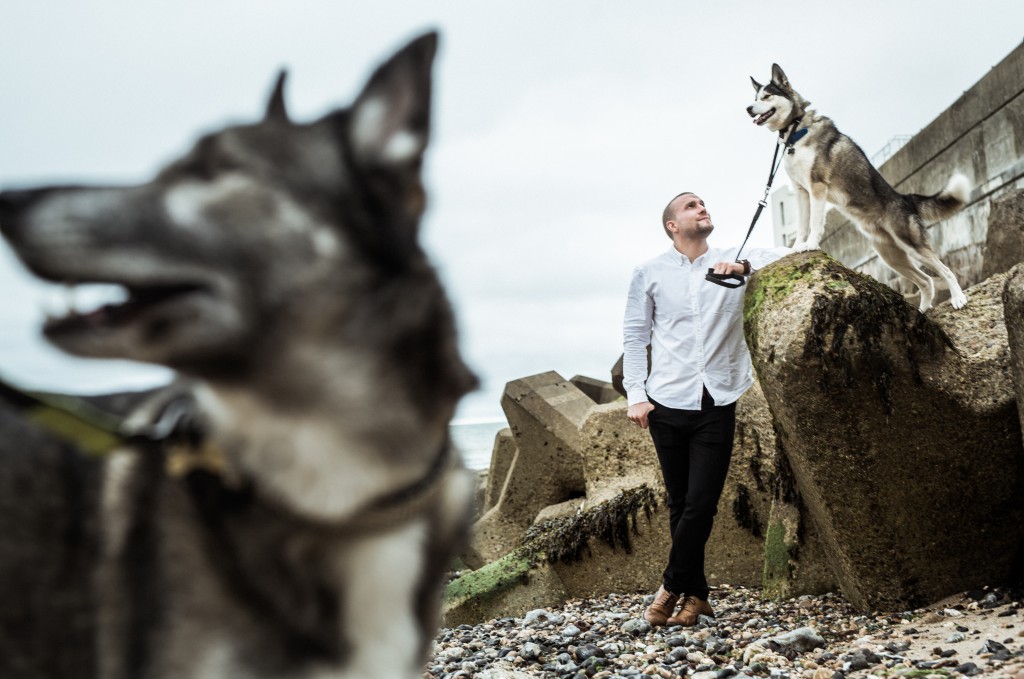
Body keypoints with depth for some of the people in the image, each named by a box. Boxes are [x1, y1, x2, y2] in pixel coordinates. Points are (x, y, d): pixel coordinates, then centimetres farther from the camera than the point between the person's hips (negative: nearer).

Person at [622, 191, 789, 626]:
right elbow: (634, 335, 6)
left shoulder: (732, 261, 6)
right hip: (668, 404, 0)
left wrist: (745, 265, -26)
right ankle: (696, 594, 20)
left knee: (701, 505, -5)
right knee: (680, 504, 8)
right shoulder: (650, 273, 5)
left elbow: (784, 255, -7)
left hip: (717, 403, 0)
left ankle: (671, 587, 12)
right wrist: (635, 395, -3)